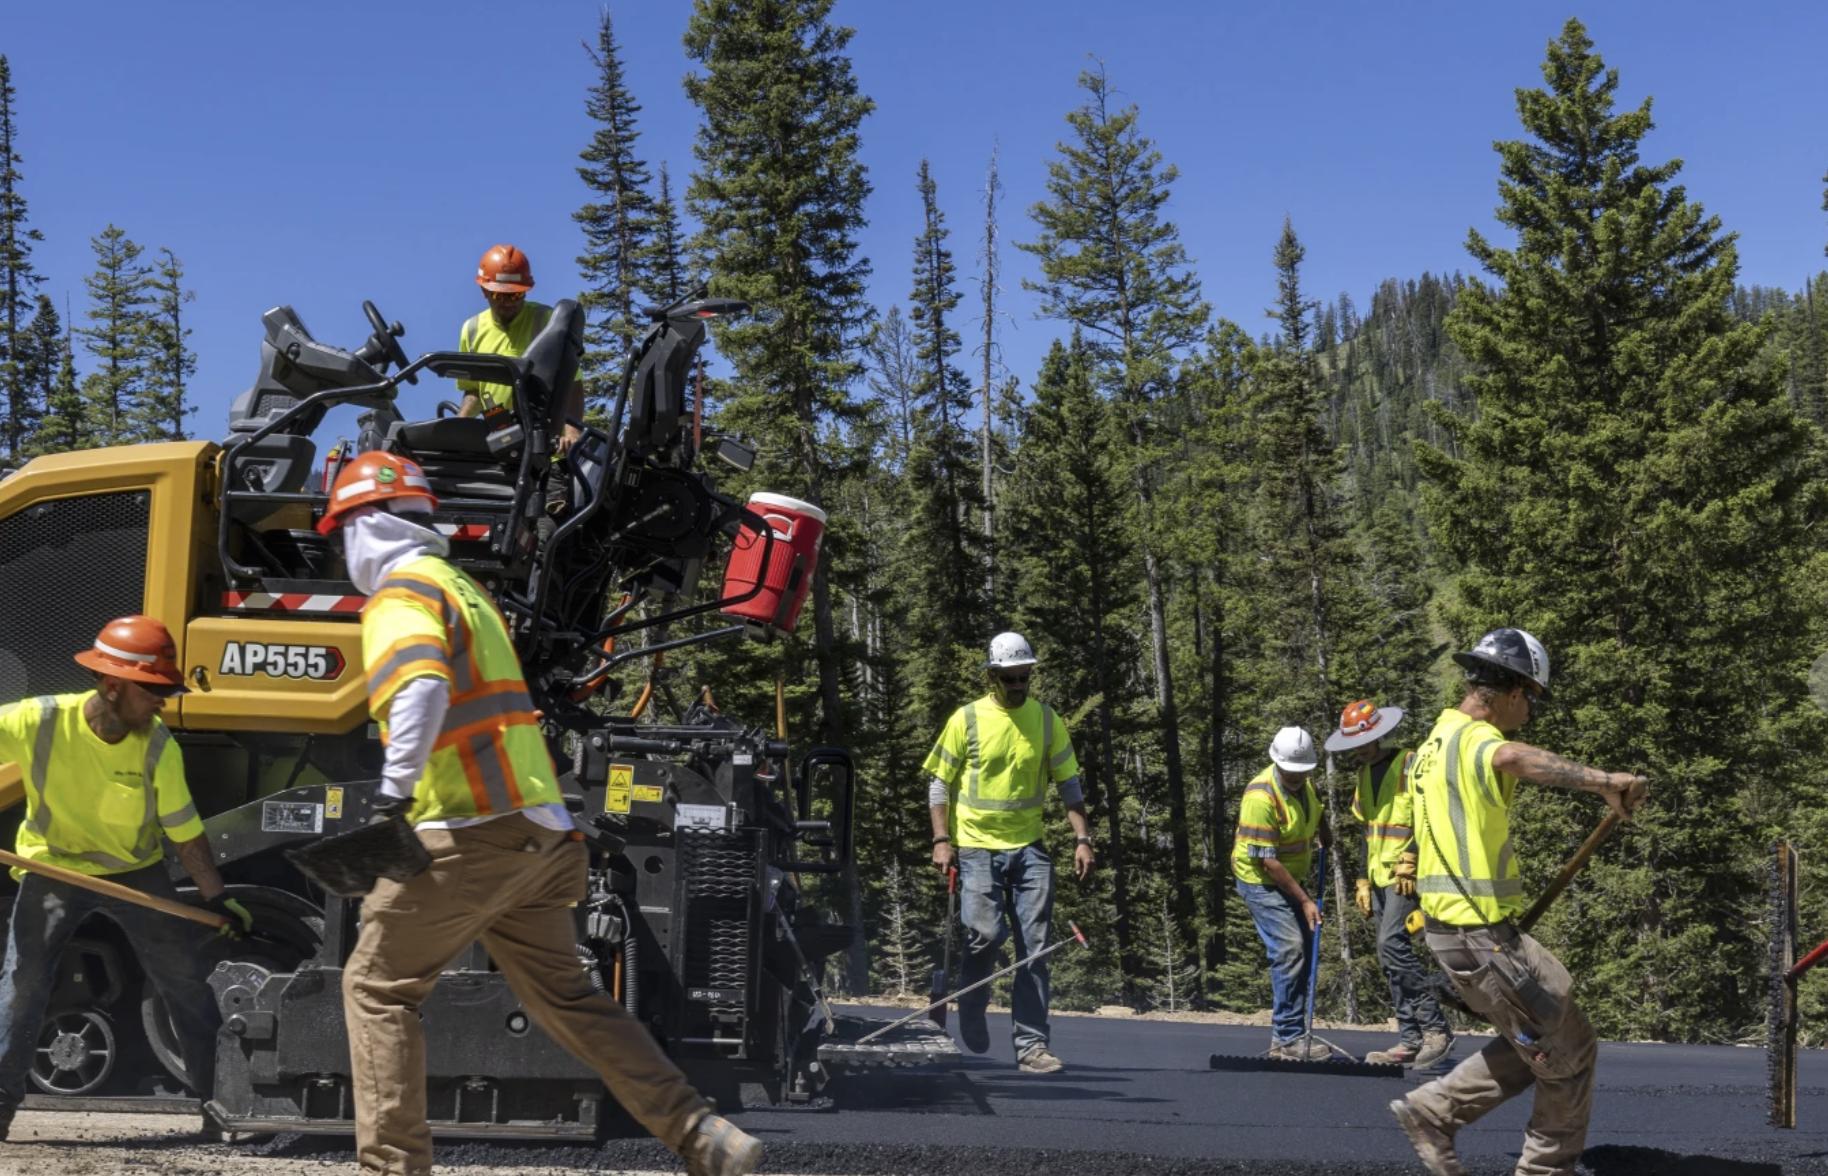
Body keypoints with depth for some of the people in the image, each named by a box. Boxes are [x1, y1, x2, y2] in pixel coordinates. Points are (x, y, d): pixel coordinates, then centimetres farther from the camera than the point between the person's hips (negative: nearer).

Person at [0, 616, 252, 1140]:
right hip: (52, 867, -2)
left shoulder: (159, 747, -17)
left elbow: (185, 834, -8)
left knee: (188, 976, 4)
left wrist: (218, 899, -6)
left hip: (135, 872, 2)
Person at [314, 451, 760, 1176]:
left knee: (376, 986, 5)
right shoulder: (464, 586, 22)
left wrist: (395, 791, -32)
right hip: (539, 831, 9)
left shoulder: (401, 592, -6)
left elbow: (423, 687, -27)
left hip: (471, 835, -9)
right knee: (562, 994, 14)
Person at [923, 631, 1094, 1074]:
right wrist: (941, 840, -7)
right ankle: (971, 1006, 16)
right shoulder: (967, 719, -1)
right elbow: (939, 783, 3)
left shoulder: (1047, 719, 7)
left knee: (1034, 946, -1)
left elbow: (1069, 784, 10)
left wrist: (1082, 839, 0)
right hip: (977, 846, -3)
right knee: (986, 933, -15)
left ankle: (1031, 1044, 3)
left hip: (1029, 847, 3)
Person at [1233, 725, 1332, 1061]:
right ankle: (1289, 1039, -14)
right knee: (1288, 950, -17)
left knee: (1305, 950, 8)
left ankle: (1285, 1034, 16)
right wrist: (1304, 900, -22)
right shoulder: (1261, 797, -27)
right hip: (1261, 881, -9)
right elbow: (1268, 861, -25)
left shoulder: (1305, 782, -2)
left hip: (1293, 878, 9)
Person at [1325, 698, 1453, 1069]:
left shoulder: (1411, 766, -10)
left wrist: (1410, 864, -22)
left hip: (1406, 875, -9)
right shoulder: (1365, 774, 16)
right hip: (1380, 878, 9)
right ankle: (1411, 1040, 9)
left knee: (1392, 943, -20)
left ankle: (1436, 1028, -14)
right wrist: (1363, 881, 19)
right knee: (1391, 954, 6)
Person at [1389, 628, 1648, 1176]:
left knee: (1534, 1045, 20)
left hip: (1451, 928, 10)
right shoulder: (1475, 739, -18)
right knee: (1568, 1049, 4)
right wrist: (1603, 780, -53)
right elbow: (1514, 757, -42)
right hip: (1482, 936, -10)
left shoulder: (1436, 741, 13)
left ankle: (1433, 1110, 19)